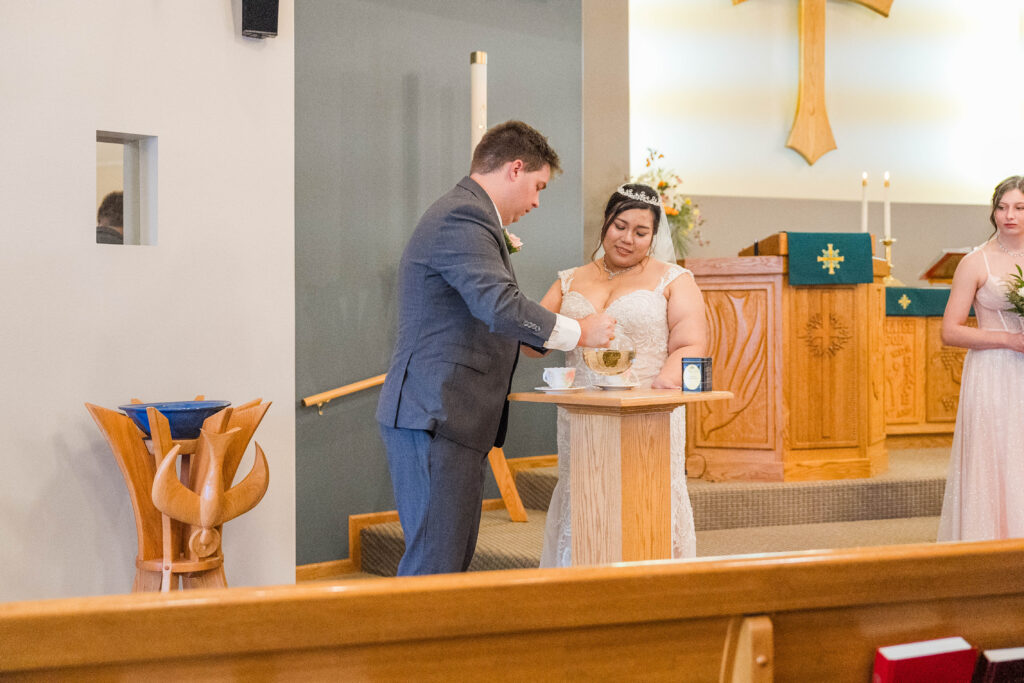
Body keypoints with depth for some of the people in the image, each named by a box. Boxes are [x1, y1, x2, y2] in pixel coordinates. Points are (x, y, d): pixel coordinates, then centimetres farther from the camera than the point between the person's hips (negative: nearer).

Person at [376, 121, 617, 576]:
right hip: (436, 418, -11)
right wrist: (577, 332, -14)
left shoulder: (465, 216, 21)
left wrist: (556, 336, 21)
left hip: (452, 419, 11)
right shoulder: (463, 218, -14)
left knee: (453, 560, 12)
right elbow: (500, 307, -26)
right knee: (434, 567, -9)